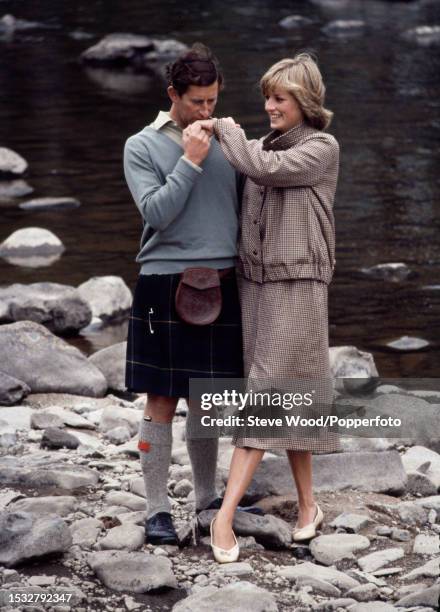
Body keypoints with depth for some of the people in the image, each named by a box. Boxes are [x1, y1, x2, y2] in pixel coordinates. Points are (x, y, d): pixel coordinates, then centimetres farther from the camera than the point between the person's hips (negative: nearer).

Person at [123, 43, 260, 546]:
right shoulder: (142, 147, -1)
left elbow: (242, 206, 15)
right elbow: (156, 212, -12)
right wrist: (191, 162, -15)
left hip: (221, 283, 4)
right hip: (166, 283, -4)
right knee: (161, 401, -2)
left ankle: (207, 496, 24)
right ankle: (157, 509, 3)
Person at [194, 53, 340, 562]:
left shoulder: (323, 148, -6)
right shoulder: (263, 146, 13)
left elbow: (263, 170, -18)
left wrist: (224, 130, -7)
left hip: (295, 286, -6)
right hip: (253, 282, 6)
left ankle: (225, 516, -16)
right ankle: (307, 505, 15)